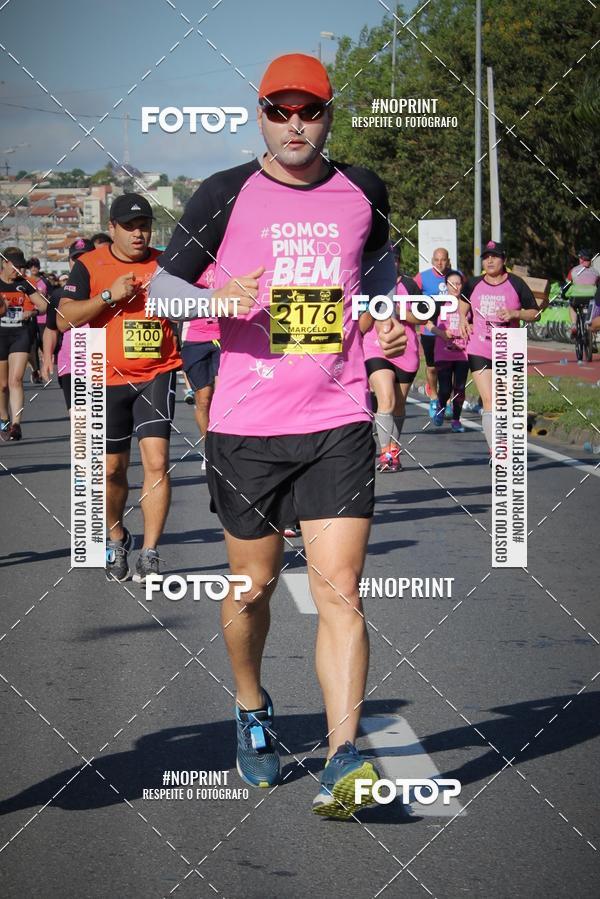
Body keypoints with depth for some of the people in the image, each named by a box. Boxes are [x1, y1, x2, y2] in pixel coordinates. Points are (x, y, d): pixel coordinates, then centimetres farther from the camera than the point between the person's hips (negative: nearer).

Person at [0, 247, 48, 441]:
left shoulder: (24, 284, 6)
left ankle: (16, 424, -19)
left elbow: (44, 305, 10)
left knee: (16, 380, -13)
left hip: (21, 334, 0)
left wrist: (32, 311, -11)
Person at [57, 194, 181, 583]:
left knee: (157, 460, -16)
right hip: (108, 380, 1)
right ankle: (117, 538, 35)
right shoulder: (90, 265, 0)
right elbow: (65, 318, -8)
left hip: (157, 375, -1)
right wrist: (109, 295, -18)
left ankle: (150, 553, -11)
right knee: (112, 469, 9)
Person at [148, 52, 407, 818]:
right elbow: (161, 287, 3)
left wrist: (391, 319, 9)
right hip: (246, 429, -1)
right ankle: (251, 710, 38)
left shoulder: (362, 193, 7)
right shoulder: (225, 196, -1)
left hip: (338, 424, 1)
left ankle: (344, 760, -15)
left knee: (339, 589, -10)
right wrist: (216, 299, -18)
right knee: (253, 586, 11)